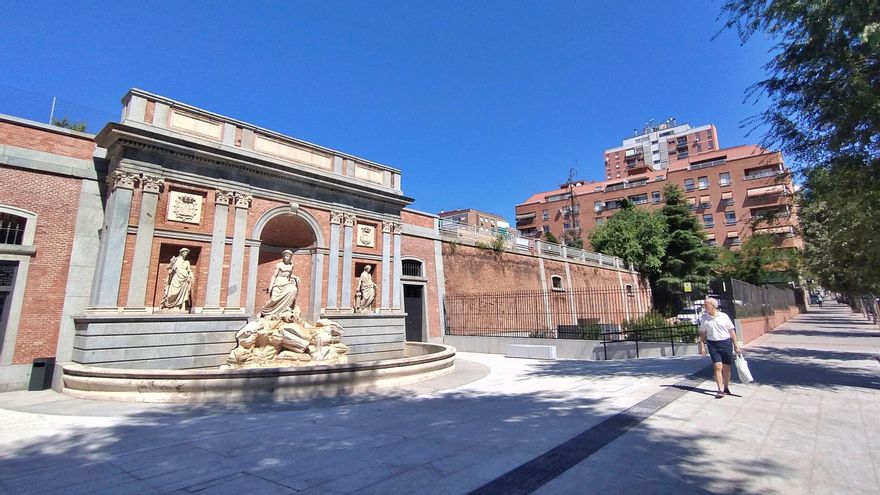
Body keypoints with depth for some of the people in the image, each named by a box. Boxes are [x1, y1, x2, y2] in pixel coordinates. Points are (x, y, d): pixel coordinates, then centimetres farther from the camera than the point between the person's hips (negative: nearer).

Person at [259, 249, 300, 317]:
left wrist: (296, 277, 6)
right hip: (278, 284, -3)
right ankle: (263, 311, 17)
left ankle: (286, 306, -15)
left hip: (287, 284, 3)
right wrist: (270, 286, -9)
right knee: (274, 299, -10)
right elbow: (274, 276, -3)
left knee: (293, 290, -29)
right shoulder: (279, 265, -3)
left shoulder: (291, 265, 9)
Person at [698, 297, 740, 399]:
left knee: (726, 367, 8)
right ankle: (720, 390, -6)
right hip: (713, 344, 0)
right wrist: (702, 345, 3)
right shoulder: (703, 317, 2)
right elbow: (702, 333, 7)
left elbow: (732, 331, 3)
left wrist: (736, 345, 1)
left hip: (726, 343, 0)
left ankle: (726, 388, 26)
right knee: (717, 367, -8)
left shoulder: (724, 316, -1)